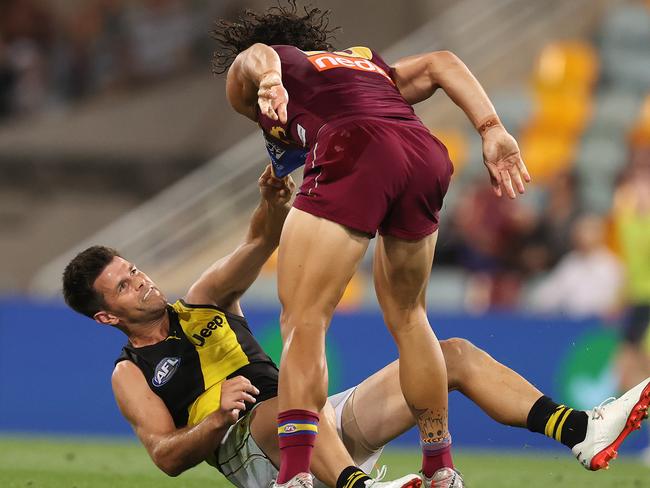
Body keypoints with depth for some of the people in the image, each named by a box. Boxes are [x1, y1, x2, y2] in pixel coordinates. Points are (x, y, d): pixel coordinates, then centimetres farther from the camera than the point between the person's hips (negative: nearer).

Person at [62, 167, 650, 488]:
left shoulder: (202, 303, 23)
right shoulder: (132, 374, 10)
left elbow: (260, 243, 8)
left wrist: (273, 202, -14)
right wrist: (216, 420, -21)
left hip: (327, 429, 7)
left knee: (454, 354, -4)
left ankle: (584, 431, -19)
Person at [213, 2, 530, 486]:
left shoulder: (244, 82, 26)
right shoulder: (368, 64, 40)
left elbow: (254, 55, 1)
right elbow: (441, 63, 25)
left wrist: (267, 78, -21)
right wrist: (493, 132, 14)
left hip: (355, 153, -6)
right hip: (429, 156, 6)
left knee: (303, 321, -3)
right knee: (407, 316, 25)